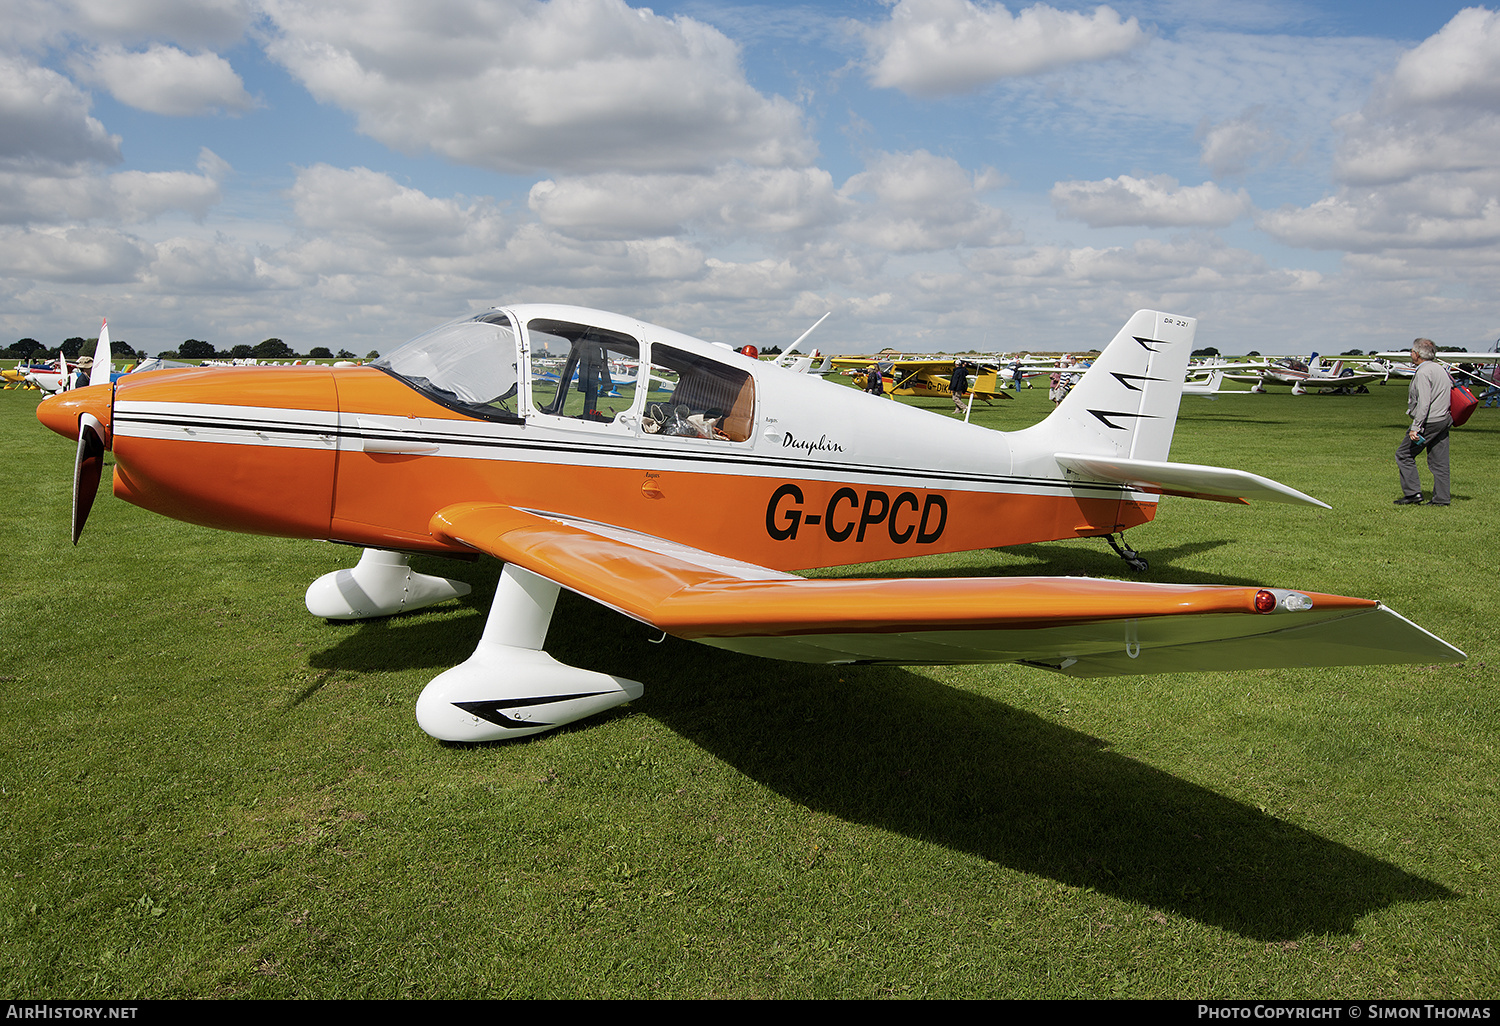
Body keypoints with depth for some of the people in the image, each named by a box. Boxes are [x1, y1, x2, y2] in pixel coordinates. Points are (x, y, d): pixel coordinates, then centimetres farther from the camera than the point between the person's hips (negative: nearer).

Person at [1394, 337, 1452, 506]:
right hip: (1443, 420, 9)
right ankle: (1442, 497, 10)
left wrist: (1415, 428, -24)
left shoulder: (1423, 372, -15)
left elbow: (1424, 402, -22)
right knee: (1439, 461, 9)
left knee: (1404, 454, -1)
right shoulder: (1440, 369, 16)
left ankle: (1413, 493, -3)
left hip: (1428, 421, -9)